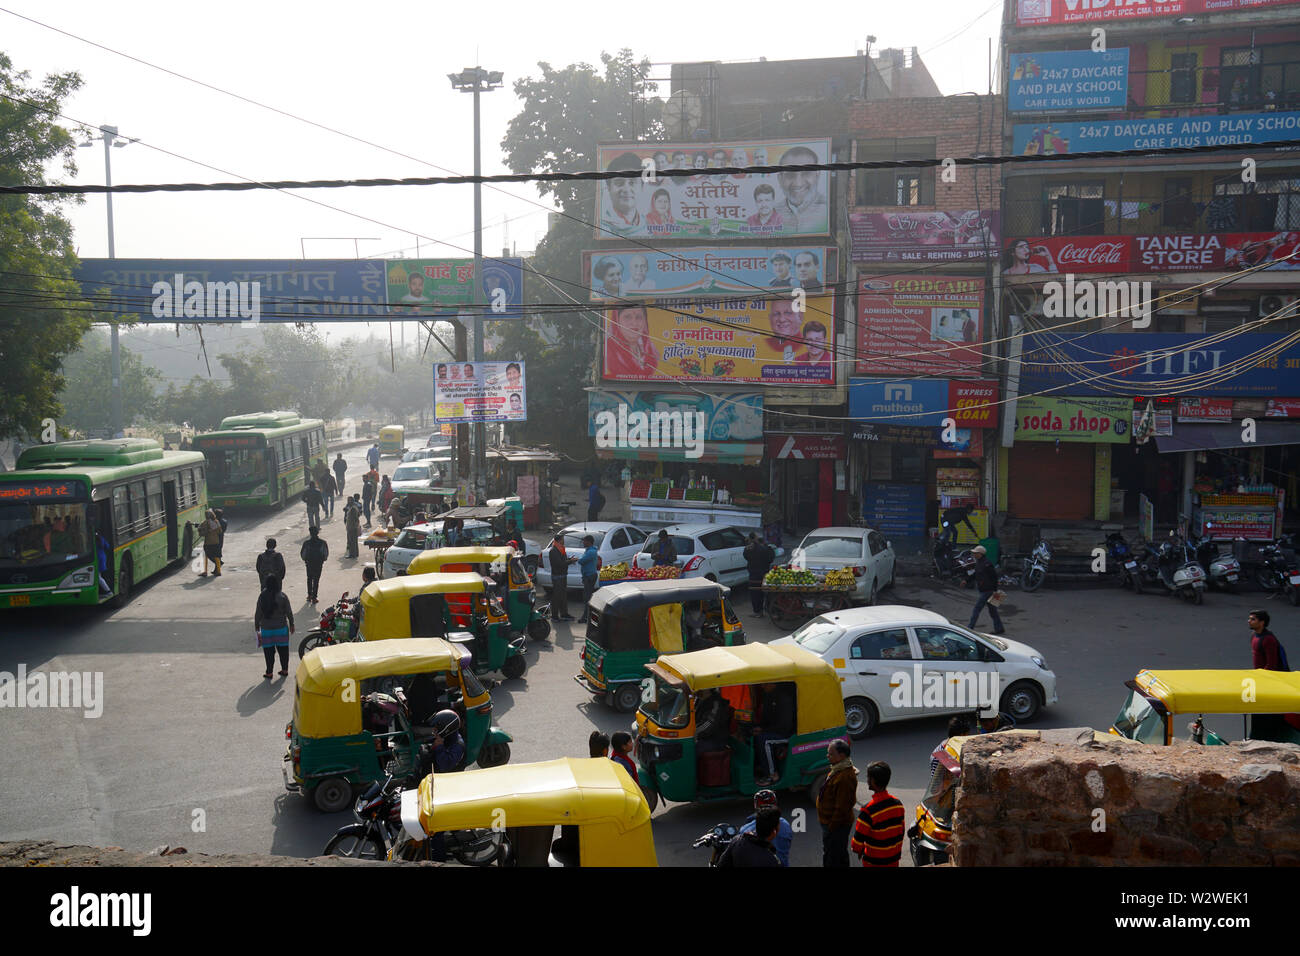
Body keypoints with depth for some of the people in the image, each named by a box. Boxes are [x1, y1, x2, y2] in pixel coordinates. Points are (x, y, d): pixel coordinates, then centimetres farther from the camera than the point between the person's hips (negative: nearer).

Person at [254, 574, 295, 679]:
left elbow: (258, 614, -3)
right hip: (281, 627, 0)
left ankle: (269, 672, 13)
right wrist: (291, 624, 9)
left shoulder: (262, 597, -9)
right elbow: (289, 612, -4)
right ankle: (285, 670, 20)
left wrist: (257, 627, 9)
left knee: (269, 651, 8)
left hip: (266, 628, 0)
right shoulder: (282, 596, -9)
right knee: (283, 649, 12)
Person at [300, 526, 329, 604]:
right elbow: (326, 553, -4)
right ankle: (314, 597, 6)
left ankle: (309, 595, 26)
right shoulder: (322, 542, -12)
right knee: (316, 580, 7)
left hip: (309, 563, 1)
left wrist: (305, 560, 14)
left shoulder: (306, 543, -12)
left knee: (309, 579, 21)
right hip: (319, 563, -1)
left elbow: (302, 553, -4)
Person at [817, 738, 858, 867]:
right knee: (840, 854, 23)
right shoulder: (837, 770, 6)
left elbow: (842, 807, -26)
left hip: (836, 825, -10)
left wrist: (832, 826, -20)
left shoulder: (845, 778, -28)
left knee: (831, 858, 0)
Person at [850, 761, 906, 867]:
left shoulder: (868, 809, -25)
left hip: (874, 862, -5)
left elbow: (860, 835, -16)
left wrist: (857, 849, 4)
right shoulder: (898, 803, -5)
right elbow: (901, 831, 6)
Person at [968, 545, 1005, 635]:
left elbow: (995, 576, -19)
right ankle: (999, 629, 21)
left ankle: (970, 628, -1)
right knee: (992, 610, 14)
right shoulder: (978, 562, 8)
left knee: (977, 609, -6)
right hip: (983, 590, 10)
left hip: (987, 590, -10)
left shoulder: (987, 564, -21)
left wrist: (995, 590, -19)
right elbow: (975, 573, 22)